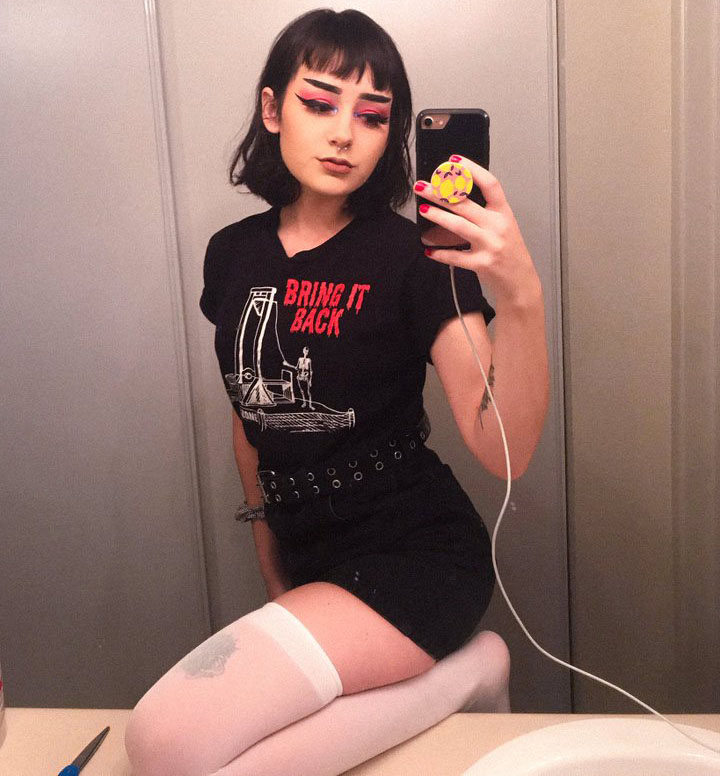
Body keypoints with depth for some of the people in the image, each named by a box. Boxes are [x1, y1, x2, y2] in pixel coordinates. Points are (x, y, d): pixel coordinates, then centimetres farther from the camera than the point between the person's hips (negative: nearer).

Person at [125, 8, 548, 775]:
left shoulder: (412, 258, -12)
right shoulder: (232, 254, 4)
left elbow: (504, 452, -21)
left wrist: (520, 299, -37)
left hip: (415, 554, -6)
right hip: (310, 556, 7)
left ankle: (465, 670, -5)